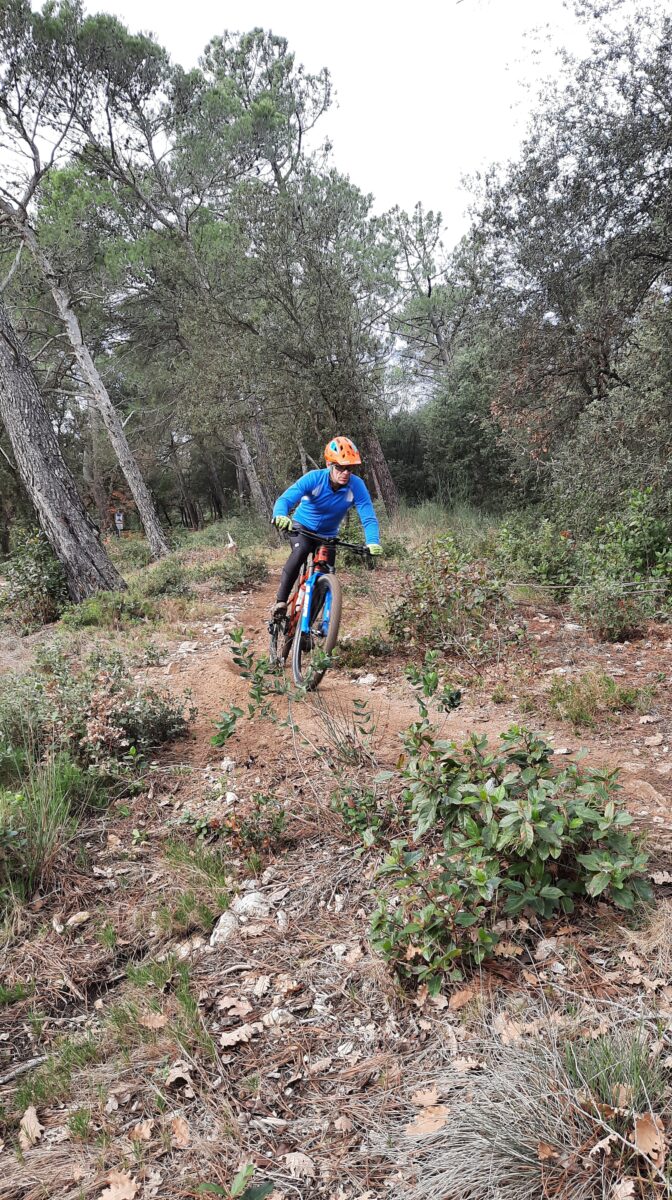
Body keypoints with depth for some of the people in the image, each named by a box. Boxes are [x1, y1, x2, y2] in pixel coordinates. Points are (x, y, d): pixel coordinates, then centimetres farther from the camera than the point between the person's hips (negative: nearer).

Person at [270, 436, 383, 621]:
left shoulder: (357, 486, -23)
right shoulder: (314, 478, -27)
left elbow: (368, 517, -27)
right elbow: (285, 499, -37)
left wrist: (373, 542, -47)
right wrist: (280, 515, -60)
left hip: (328, 535, 3)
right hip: (303, 527, -2)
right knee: (300, 552, -34)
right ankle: (280, 602, -22)